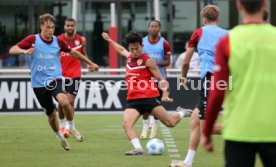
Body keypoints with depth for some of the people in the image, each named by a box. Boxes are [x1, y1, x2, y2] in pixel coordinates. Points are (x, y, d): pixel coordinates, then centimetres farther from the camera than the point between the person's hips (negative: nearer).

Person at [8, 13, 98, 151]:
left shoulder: (58, 42, 1)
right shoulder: (32, 40, -6)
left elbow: (73, 52, 18)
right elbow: (12, 50, -12)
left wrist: (90, 63, 26)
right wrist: (25, 51, -34)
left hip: (55, 79, 0)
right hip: (39, 83, 0)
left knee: (64, 101, -30)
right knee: (51, 114, 8)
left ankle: (71, 126, -2)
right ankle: (61, 138, 37)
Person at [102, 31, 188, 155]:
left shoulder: (147, 61, -4)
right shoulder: (129, 57, 13)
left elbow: (161, 79, -2)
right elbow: (121, 50, 38)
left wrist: (165, 94, -15)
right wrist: (109, 40, 49)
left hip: (149, 97, -5)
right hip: (133, 100, 5)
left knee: (170, 123, -2)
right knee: (126, 124, -23)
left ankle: (182, 114, 31)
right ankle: (138, 148, -31)